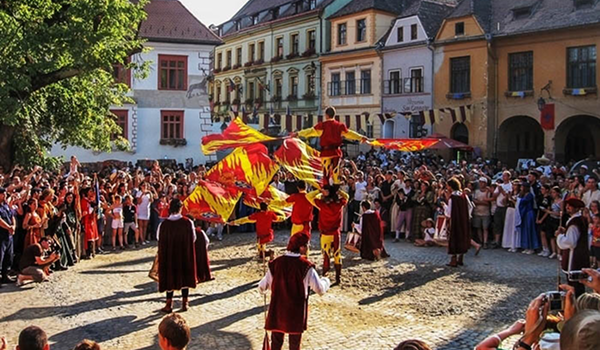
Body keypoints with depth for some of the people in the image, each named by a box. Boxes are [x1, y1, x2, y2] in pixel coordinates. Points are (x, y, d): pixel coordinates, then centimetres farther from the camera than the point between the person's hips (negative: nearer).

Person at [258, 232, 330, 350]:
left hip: (277, 311, 2)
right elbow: (320, 290, -14)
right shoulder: (306, 266, -15)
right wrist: (326, 281, 7)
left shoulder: (276, 263, -7)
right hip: (296, 313, -2)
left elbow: (262, 287, -2)